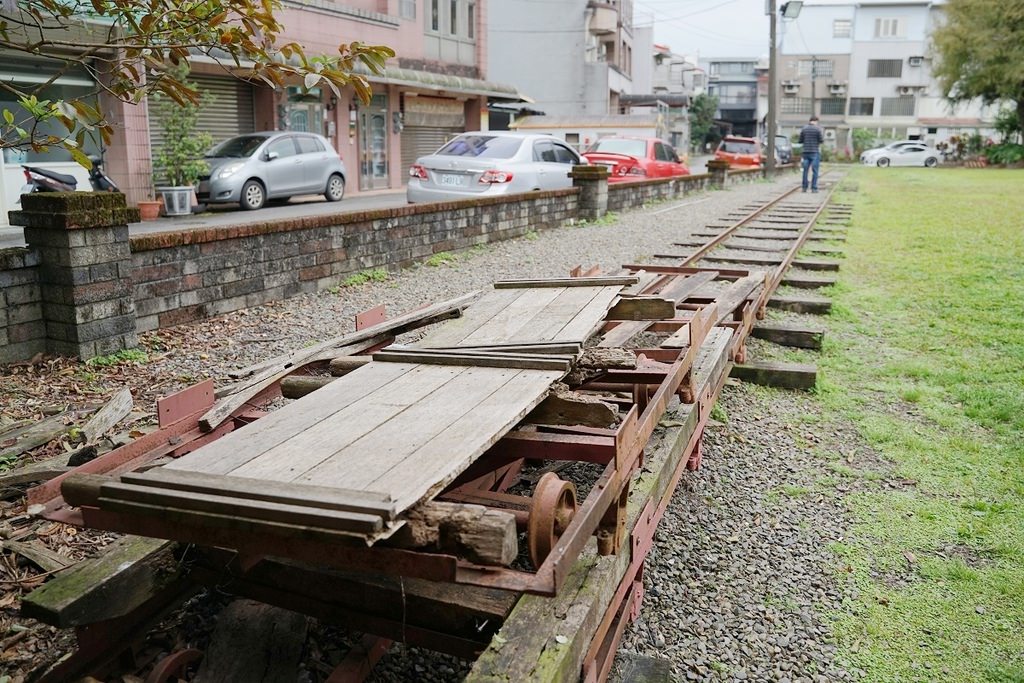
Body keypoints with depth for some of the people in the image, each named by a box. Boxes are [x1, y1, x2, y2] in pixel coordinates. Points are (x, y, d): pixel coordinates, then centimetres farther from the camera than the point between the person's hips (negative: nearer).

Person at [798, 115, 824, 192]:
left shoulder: (803, 128, 4)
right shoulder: (818, 128, -6)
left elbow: (800, 141, 7)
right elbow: (821, 140, -7)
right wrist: (823, 134, 13)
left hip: (806, 152, 3)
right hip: (815, 152, -3)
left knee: (805, 170, 9)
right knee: (814, 171, 0)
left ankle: (804, 187, 7)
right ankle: (814, 188, -2)